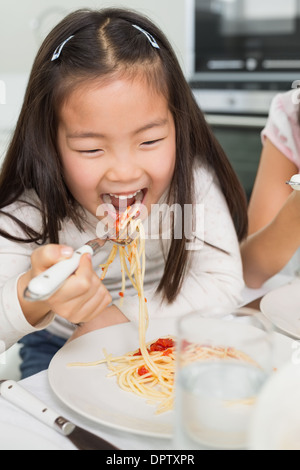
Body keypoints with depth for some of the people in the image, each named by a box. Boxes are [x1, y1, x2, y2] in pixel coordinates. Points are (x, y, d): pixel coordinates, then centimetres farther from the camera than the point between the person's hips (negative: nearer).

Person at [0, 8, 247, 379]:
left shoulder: (193, 182, -23)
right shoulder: (31, 210, -25)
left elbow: (223, 284, -20)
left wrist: (120, 314, -24)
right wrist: (34, 296, -56)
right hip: (60, 346, -1)